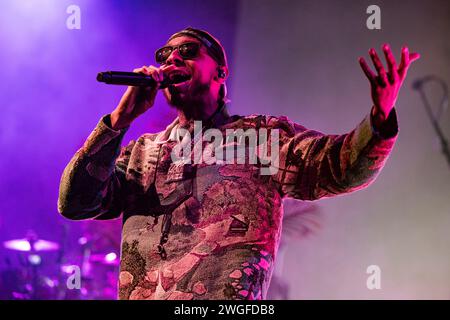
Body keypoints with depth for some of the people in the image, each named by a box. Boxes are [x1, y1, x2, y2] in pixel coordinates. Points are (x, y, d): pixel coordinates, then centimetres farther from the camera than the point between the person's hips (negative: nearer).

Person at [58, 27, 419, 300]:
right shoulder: (142, 152, 20)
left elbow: (338, 167, 0)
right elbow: (75, 203, 8)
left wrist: (380, 120, -21)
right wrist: (121, 118, 1)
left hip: (225, 296, -2)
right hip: (138, 295, 3)